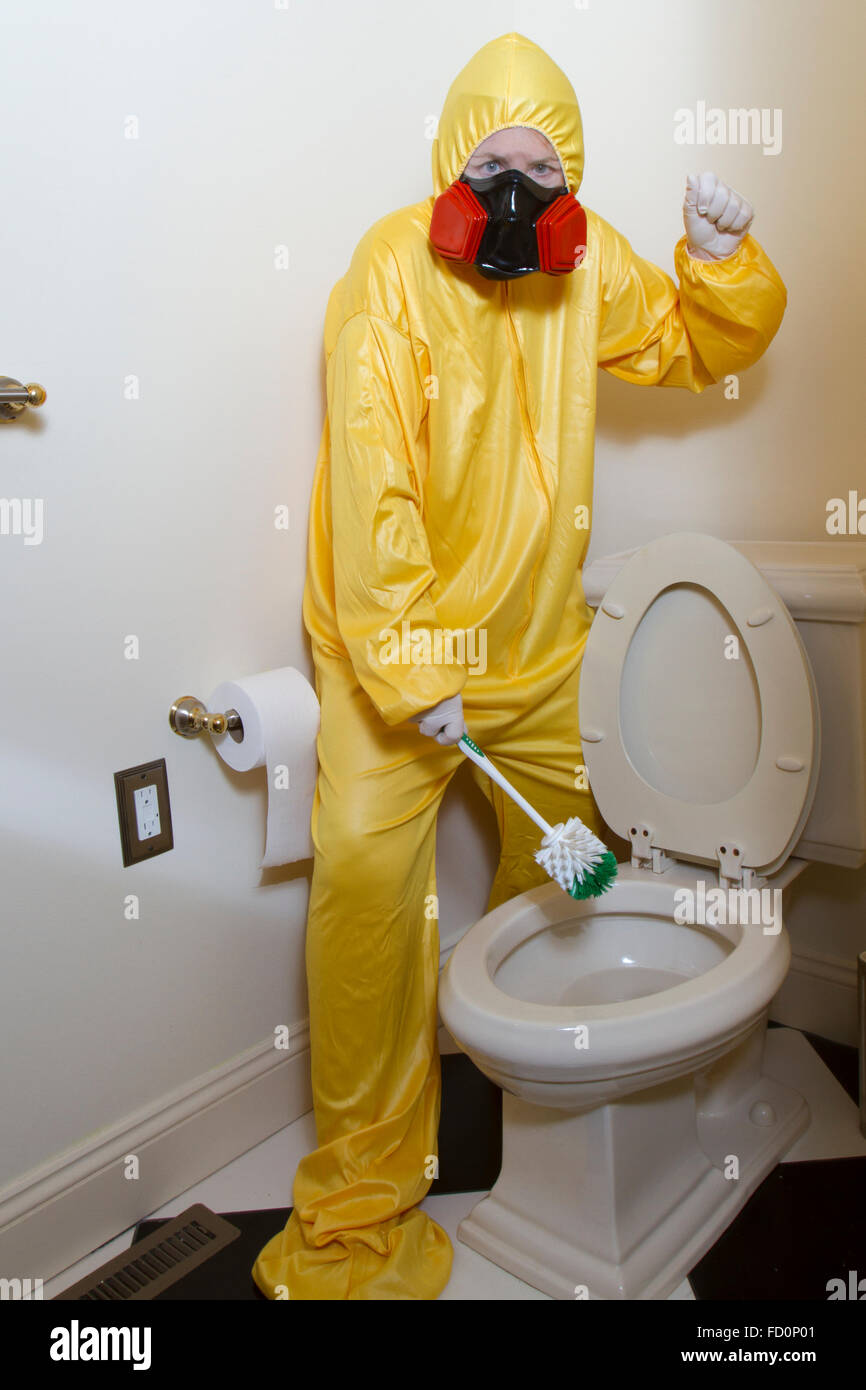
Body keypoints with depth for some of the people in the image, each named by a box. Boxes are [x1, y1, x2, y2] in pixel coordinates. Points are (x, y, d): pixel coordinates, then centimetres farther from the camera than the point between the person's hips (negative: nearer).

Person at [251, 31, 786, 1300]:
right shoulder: (393, 271, -12)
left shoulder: (590, 265, 5)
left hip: (540, 636, 6)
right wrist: (409, 665, -28)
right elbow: (370, 481, -21)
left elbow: (708, 347, 18)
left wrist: (721, 256, -4)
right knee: (366, 870, -19)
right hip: (400, 638, -6)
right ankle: (362, 1191, 0)